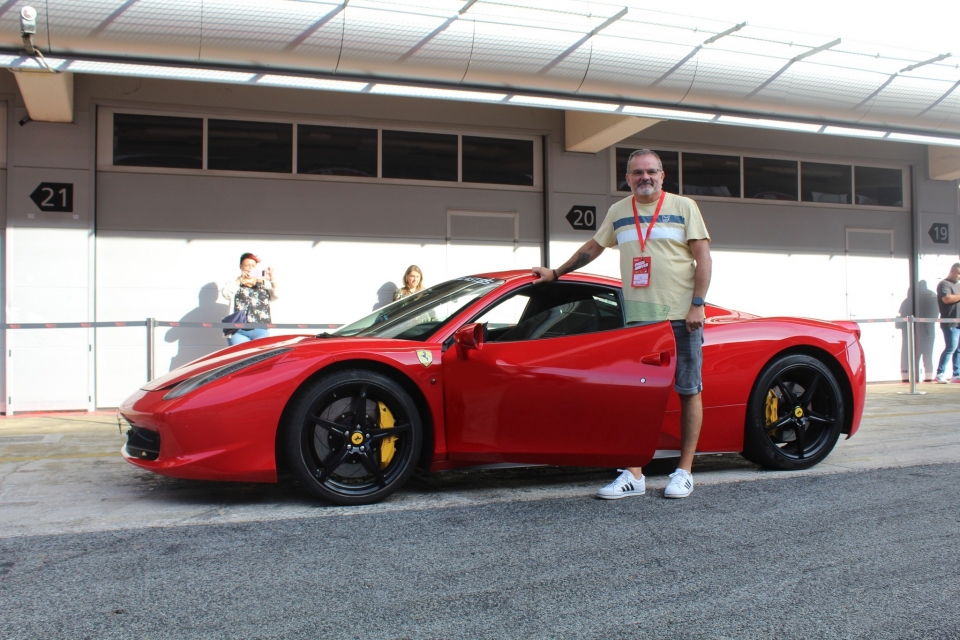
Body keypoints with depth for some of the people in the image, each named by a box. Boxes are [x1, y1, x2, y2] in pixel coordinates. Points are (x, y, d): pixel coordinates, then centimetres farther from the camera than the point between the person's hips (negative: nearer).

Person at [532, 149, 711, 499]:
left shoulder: (683, 207, 2)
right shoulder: (618, 212, 12)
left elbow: (702, 257, -2)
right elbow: (593, 248, 23)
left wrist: (697, 304, -11)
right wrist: (555, 273, 23)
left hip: (681, 317, -3)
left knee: (689, 392, 2)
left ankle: (684, 471, 11)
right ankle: (633, 474, 4)